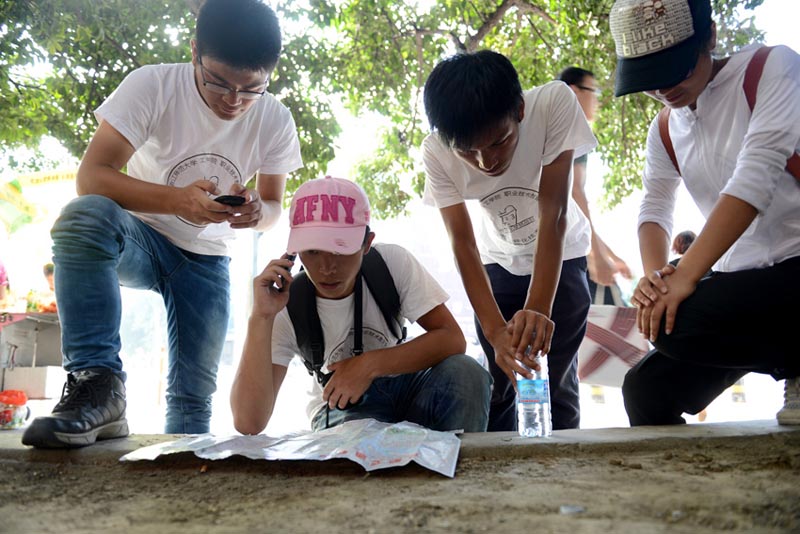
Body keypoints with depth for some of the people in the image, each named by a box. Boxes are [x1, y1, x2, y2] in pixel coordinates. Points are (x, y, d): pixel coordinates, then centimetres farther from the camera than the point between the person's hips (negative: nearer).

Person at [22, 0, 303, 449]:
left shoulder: (275, 120, -10)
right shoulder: (153, 86, -21)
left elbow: (274, 206, -1)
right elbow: (91, 177, -26)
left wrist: (257, 213, -28)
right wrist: (176, 200, -43)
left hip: (207, 258, 3)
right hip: (139, 236, -3)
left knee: (196, 392, -7)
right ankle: (97, 384, -34)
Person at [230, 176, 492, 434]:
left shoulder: (392, 261, -16)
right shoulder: (287, 307, -20)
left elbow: (452, 339, -20)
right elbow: (248, 423, -29)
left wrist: (370, 364, -29)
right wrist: (261, 317, -36)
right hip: (340, 408, -2)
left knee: (465, 373, -30)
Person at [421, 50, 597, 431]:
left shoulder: (553, 103, -32)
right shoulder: (436, 153, -25)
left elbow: (554, 214, -34)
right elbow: (463, 243, -26)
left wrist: (538, 310, -44)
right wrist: (495, 331, -38)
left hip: (561, 256, -2)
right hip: (499, 262, 2)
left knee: (556, 381, -8)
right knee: (498, 383, 0)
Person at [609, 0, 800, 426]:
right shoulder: (665, 132, 12)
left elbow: (757, 176, -22)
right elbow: (654, 209, 8)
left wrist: (684, 278, -28)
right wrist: (654, 274, -16)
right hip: (741, 282, 7)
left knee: (676, 322, -27)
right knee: (646, 391, -2)